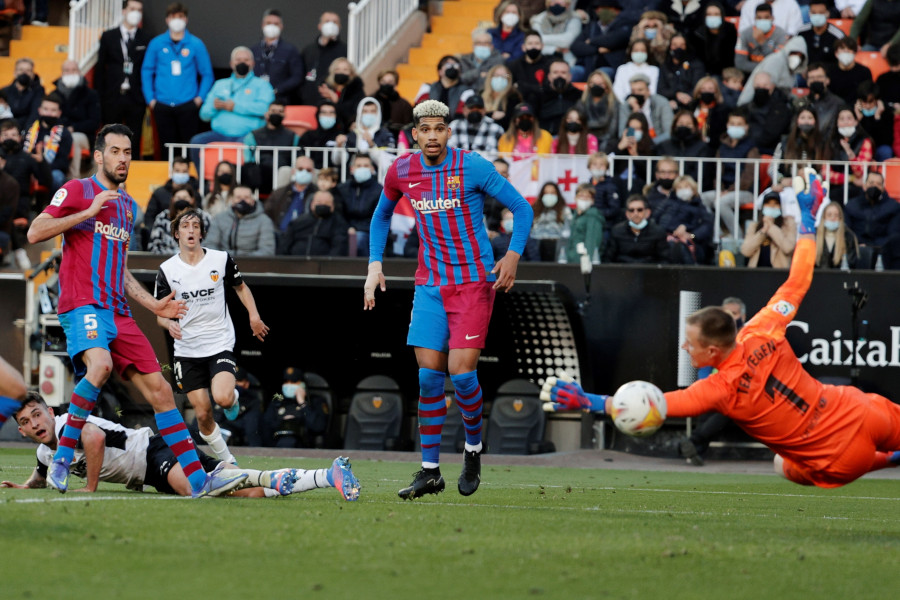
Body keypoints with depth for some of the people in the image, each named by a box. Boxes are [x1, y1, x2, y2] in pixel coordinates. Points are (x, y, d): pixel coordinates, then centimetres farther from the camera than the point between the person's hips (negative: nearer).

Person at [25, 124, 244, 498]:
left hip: (118, 312, 7)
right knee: (100, 364, -35)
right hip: (83, 305, -7)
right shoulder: (77, 191, 3)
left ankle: (199, 480, 1)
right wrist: (88, 212, -12)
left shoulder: (128, 206, 24)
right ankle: (62, 459, -23)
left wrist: (153, 305, 20)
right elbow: (35, 233, -9)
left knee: (159, 389, 0)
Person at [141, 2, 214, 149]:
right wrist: (150, 99, 3)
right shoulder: (156, 44, 6)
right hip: (163, 106, 1)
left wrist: (200, 98, -5)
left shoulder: (196, 44, 2)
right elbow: (146, 71, 10)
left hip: (187, 104, -1)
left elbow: (207, 74, 5)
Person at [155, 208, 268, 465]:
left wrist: (254, 315, 7)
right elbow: (160, 313, 3)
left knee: (222, 398, -25)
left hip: (221, 344, -1)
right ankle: (228, 461, 16)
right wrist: (169, 323, -19)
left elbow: (240, 287, 17)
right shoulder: (167, 270, -2)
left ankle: (234, 397, 13)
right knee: (202, 413, -2)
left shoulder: (221, 259, -2)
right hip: (187, 350, 1)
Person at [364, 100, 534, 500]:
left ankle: (473, 448, 12)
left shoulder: (472, 167, -11)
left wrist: (513, 255, -15)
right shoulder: (401, 171, 2)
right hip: (430, 286, 4)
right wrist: (374, 265, 10)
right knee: (429, 376, -2)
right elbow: (381, 216, 21)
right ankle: (430, 471, 4)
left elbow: (521, 208, -3)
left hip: (474, 282, -4)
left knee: (461, 371, -13)